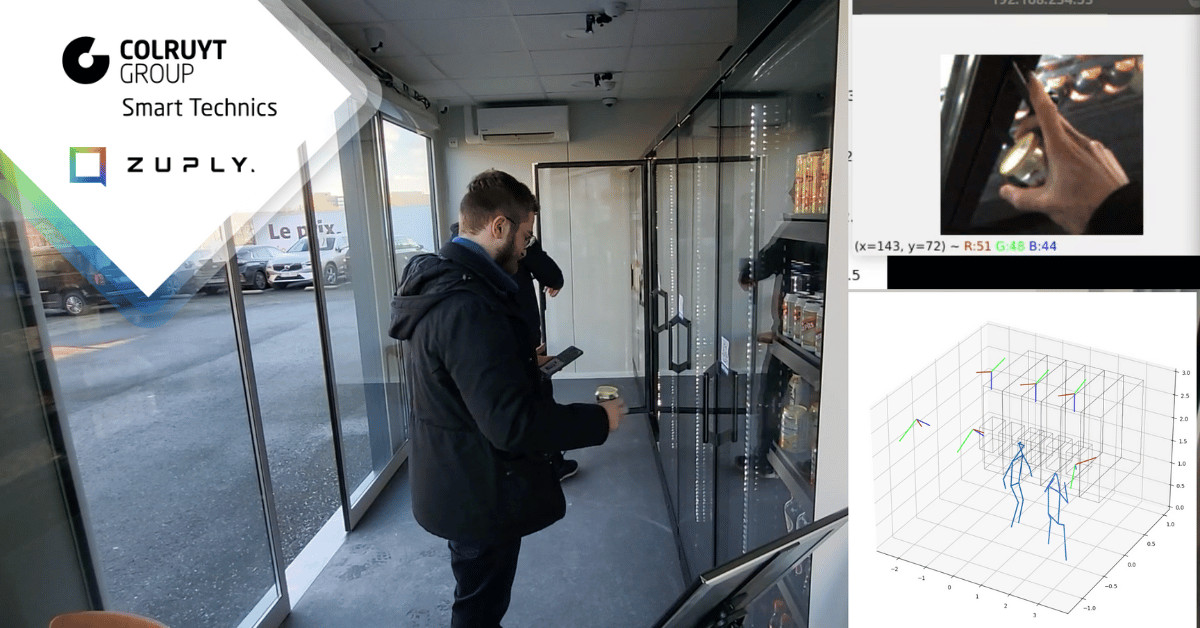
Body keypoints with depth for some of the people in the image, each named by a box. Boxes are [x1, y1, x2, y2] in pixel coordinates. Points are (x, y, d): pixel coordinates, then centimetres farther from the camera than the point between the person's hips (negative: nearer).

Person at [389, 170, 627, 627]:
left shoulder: (438, 284, 3)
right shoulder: (468, 306, -31)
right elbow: (514, 423, -33)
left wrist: (523, 363, 17)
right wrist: (599, 419, -21)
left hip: (458, 483, 10)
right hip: (480, 494, -9)